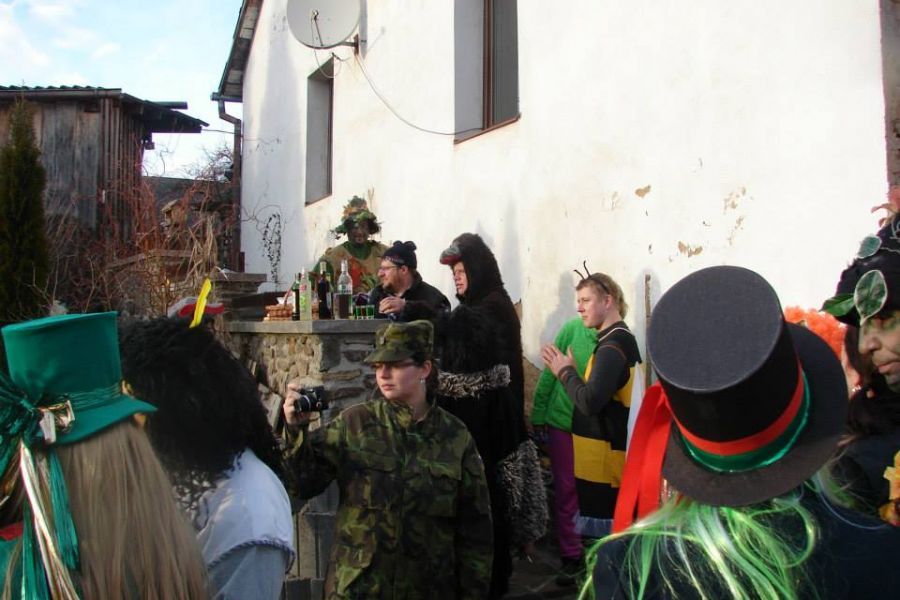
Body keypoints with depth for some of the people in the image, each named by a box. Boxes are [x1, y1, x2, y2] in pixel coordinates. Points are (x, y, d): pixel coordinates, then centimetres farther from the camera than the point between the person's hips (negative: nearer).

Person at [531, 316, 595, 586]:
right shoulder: (572, 328, -10)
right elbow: (549, 372, -4)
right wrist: (539, 414, -2)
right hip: (562, 421, 0)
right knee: (566, 490, 8)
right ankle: (571, 556, 23)